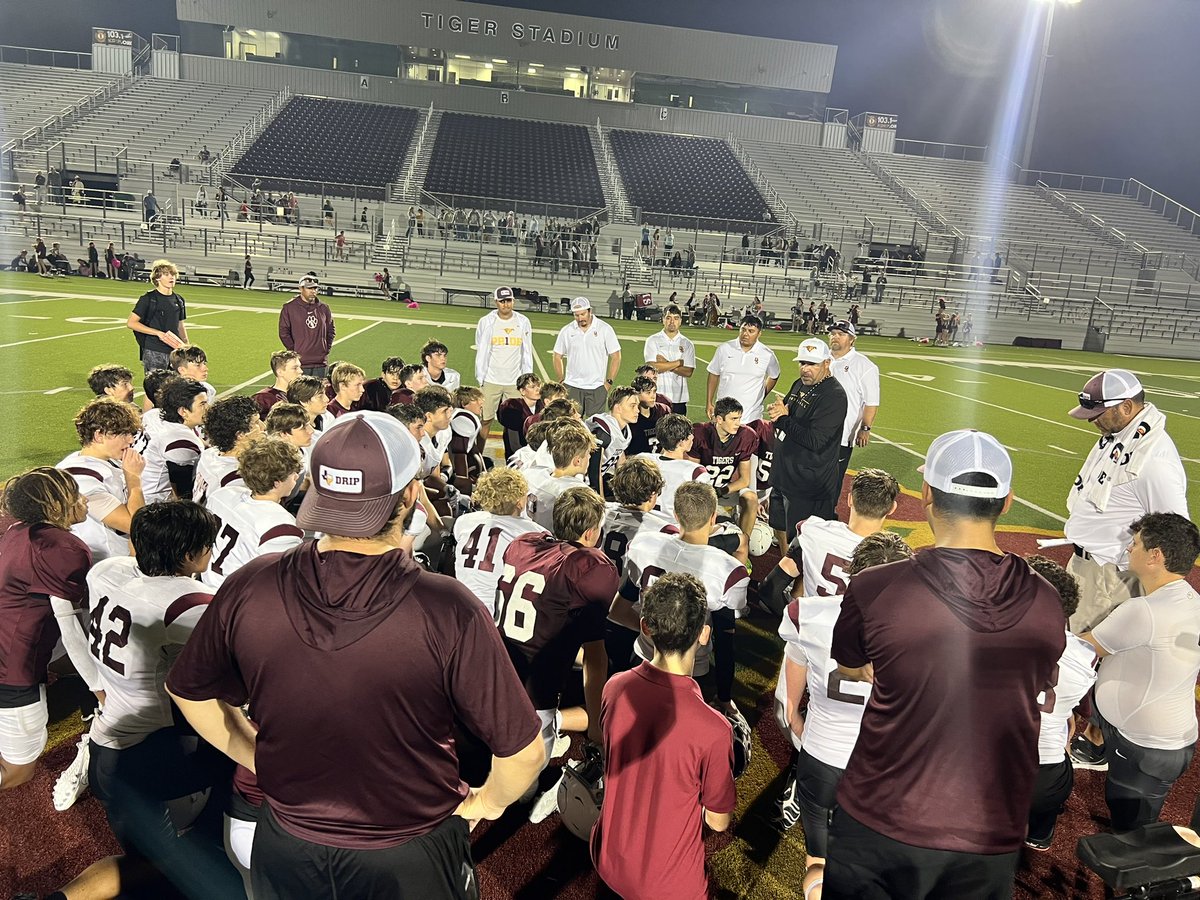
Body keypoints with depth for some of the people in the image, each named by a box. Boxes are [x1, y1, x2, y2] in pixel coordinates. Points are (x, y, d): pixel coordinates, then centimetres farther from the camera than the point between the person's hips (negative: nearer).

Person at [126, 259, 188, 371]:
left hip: (174, 352, 5)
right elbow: (131, 323, -8)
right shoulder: (148, 299, -4)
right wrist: (158, 333, -16)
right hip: (154, 353, -5)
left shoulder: (178, 300, 11)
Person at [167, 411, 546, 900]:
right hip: (409, 858, -2)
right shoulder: (448, 612, -31)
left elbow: (188, 692, -1)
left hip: (286, 845, 3)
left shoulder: (247, 590, -20)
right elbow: (523, 751, -22)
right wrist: (486, 802, -2)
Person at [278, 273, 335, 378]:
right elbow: (283, 332, 0)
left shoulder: (324, 308, 11)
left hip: (321, 362, 4)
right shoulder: (289, 307, 0)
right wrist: (294, 351, -5)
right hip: (299, 361, -4)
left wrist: (327, 348, 8)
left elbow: (331, 330, 20)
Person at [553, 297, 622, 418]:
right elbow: (558, 357, 12)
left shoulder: (605, 329, -2)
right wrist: (561, 381, 6)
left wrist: (609, 382, -4)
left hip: (597, 387, -2)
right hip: (572, 386, 2)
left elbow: (616, 357, 1)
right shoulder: (566, 331, 4)